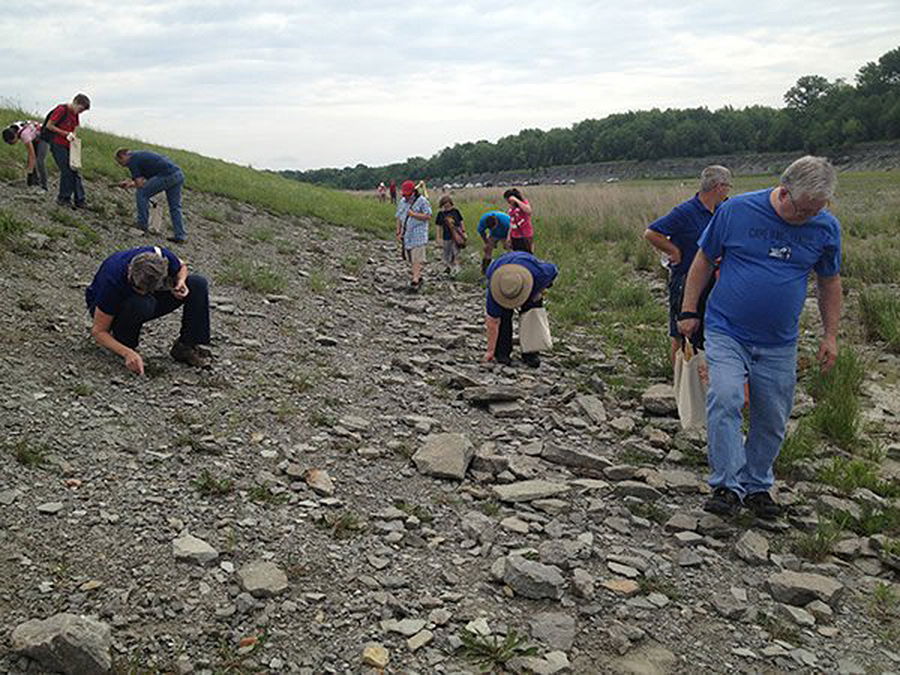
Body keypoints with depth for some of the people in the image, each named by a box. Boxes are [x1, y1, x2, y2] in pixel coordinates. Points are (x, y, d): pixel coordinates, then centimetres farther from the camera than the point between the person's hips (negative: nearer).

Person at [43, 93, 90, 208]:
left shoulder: (75, 114, 11)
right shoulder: (61, 110, -12)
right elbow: (49, 126, -13)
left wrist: (72, 136, 2)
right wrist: (66, 134, -15)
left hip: (68, 146, 8)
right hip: (57, 145, -8)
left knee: (75, 172, 2)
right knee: (66, 171, -10)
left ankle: (80, 200, 4)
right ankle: (63, 199, 3)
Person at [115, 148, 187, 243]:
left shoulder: (132, 161, 3)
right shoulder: (139, 154, 30)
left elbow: (140, 184, 0)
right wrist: (131, 183, 30)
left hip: (167, 175, -9)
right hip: (179, 174, 9)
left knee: (141, 194, 4)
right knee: (175, 207, 15)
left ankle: (142, 226, 8)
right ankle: (181, 236, 13)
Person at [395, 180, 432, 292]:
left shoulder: (422, 201, -6)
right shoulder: (402, 202, 13)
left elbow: (428, 216, -11)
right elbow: (399, 218, 17)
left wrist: (414, 214, -18)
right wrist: (398, 233, 10)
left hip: (418, 235, -7)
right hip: (407, 235, 7)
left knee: (417, 260, -10)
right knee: (410, 259, 10)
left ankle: (415, 283, -14)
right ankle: (418, 278, 23)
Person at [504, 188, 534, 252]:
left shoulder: (524, 202, -7)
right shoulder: (512, 207, 10)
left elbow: (528, 211, -31)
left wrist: (516, 200, -27)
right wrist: (509, 236, 16)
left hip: (525, 237, -6)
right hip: (515, 237, 6)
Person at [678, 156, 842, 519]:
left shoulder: (826, 228, -1)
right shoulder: (735, 211, -9)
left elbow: (829, 282, 13)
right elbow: (704, 260, 1)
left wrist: (830, 336, 13)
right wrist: (688, 311, 2)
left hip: (779, 343, 3)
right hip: (727, 332, -3)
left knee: (772, 419, 8)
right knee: (724, 400, -21)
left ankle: (757, 486, 25)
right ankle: (728, 485, -14)